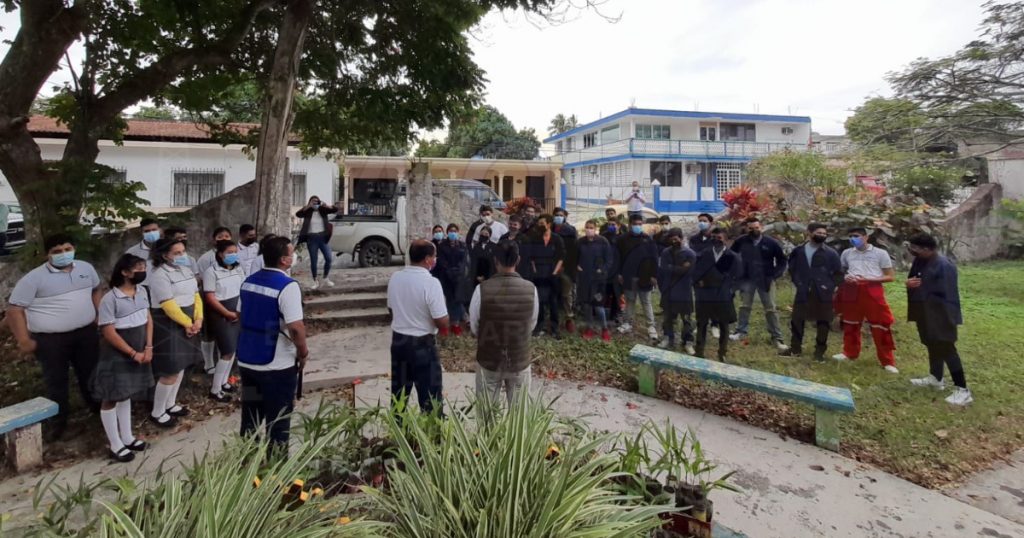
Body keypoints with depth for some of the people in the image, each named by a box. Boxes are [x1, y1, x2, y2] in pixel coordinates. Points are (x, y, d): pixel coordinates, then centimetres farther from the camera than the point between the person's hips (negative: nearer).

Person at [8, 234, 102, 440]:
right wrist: (24, 340, -12)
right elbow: (15, 309, -9)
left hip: (86, 332, 4)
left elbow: (95, 290, 21)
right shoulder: (34, 278, -10)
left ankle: (96, 406, 38)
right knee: (56, 381, 8)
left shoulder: (86, 268, 4)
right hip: (50, 339, -4)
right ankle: (59, 420, 24)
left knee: (90, 372, 17)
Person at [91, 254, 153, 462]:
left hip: (137, 353, 7)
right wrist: (134, 353, -15)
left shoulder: (142, 292, 1)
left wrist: (148, 348, -4)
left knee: (125, 395, 19)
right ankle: (115, 446, 17)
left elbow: (148, 319, 6)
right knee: (111, 398, 7)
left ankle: (127, 438, 31)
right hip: (116, 356, -7)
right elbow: (109, 332, -18)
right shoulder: (110, 299, -20)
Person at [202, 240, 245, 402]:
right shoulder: (212, 271, -13)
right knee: (227, 352, -6)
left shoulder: (238, 269, 6)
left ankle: (223, 381, 27)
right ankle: (215, 390, 6)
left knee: (232, 350, 11)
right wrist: (228, 313, -15)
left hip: (238, 315, 7)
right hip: (220, 316, -6)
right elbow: (210, 298, -15)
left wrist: (242, 310, -1)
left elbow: (245, 290, 13)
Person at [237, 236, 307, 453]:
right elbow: (295, 327, -25)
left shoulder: (248, 281, 5)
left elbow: (242, 318, 15)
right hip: (277, 365, -7)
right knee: (277, 421, 8)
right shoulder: (287, 285, -20)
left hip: (246, 361, 7)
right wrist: (303, 353, -9)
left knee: (250, 418, 18)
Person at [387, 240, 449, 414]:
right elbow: (442, 323, -18)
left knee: (399, 393, 19)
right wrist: (442, 304, -1)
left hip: (398, 340, 6)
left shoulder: (395, 278, -1)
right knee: (429, 397, 7)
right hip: (422, 344, -6)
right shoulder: (431, 283, -20)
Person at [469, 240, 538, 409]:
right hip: (520, 361, 1)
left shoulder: (482, 289, -18)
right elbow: (531, 325, 1)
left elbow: (474, 327, -5)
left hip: (489, 361, -1)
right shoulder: (531, 289, -14)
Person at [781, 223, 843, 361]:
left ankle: (820, 352, 15)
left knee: (823, 323, 4)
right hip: (803, 292, 2)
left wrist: (830, 287, -8)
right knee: (796, 320, 5)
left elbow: (838, 273, 2)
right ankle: (795, 349, 17)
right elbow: (792, 268, 16)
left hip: (823, 294, -2)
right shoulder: (798, 251, 5)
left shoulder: (831, 253, -1)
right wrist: (797, 283, 6)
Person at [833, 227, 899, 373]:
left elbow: (891, 277, 0)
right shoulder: (846, 253, 10)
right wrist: (845, 278, -5)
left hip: (872, 291, -3)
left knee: (881, 326, -3)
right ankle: (850, 353, 27)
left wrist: (868, 279, -14)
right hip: (851, 291, 3)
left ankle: (888, 362, 5)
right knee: (850, 324, 12)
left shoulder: (880, 253, 1)